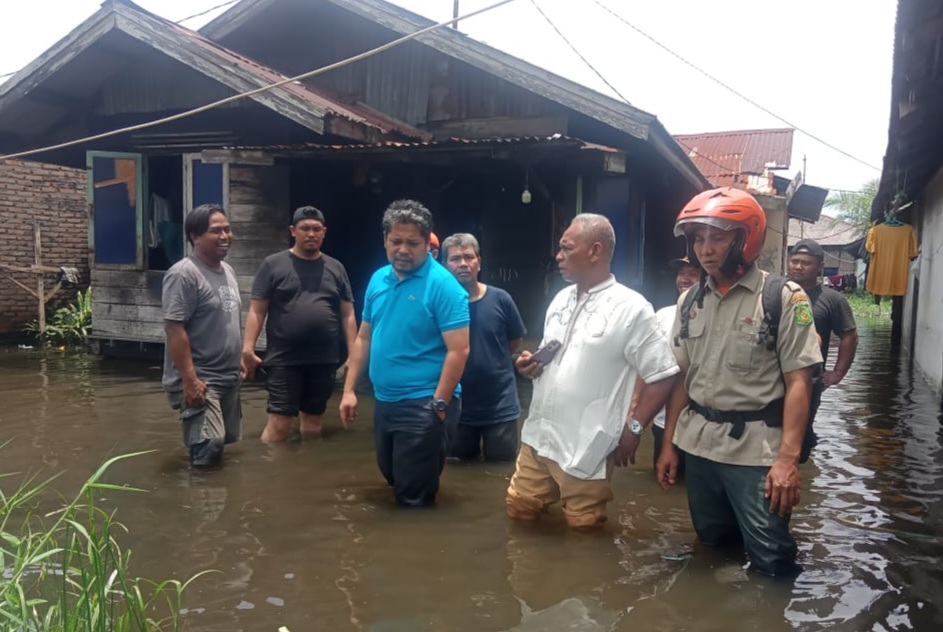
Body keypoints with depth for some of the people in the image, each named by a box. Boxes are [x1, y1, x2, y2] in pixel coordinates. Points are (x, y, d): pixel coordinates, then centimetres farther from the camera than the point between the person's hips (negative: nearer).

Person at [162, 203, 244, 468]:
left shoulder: (227, 270, 12)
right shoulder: (184, 274, -16)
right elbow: (174, 329, -21)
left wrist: (239, 357, 20)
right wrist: (190, 379, -24)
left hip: (228, 377, 9)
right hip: (198, 380, -9)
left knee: (224, 443, 15)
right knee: (209, 446, -18)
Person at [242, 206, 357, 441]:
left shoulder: (336, 268, 10)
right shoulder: (273, 264, 1)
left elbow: (348, 315, 11)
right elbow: (256, 310, -1)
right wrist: (248, 349, -10)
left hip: (324, 361, 3)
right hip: (284, 360, -3)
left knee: (313, 420, 14)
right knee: (279, 423, -5)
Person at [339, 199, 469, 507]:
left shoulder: (442, 284, -15)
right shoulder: (378, 279, 6)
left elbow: (458, 350, -19)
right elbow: (363, 338, 13)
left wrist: (439, 406, -21)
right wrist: (349, 389, 8)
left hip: (423, 405, -7)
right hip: (384, 402, 7)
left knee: (413, 495, 4)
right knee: (392, 478, 24)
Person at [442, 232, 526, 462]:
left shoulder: (500, 299, -9)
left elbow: (515, 341, 6)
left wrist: (491, 362, 4)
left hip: (500, 405, 0)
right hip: (458, 406, 0)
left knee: (501, 463, 13)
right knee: (463, 465, 18)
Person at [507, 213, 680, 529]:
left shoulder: (631, 308, -14)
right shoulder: (561, 298, 10)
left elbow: (663, 375, -13)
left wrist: (633, 429, -13)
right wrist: (531, 364, -1)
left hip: (586, 450, -7)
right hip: (537, 437, 7)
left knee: (581, 532, 8)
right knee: (518, 514, 17)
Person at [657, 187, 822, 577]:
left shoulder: (784, 298, -8)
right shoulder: (690, 300, 8)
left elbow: (798, 382, -12)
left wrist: (788, 458, -19)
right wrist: (668, 443, 10)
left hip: (756, 449, -5)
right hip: (698, 444, 5)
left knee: (771, 563, -1)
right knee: (712, 547, 19)